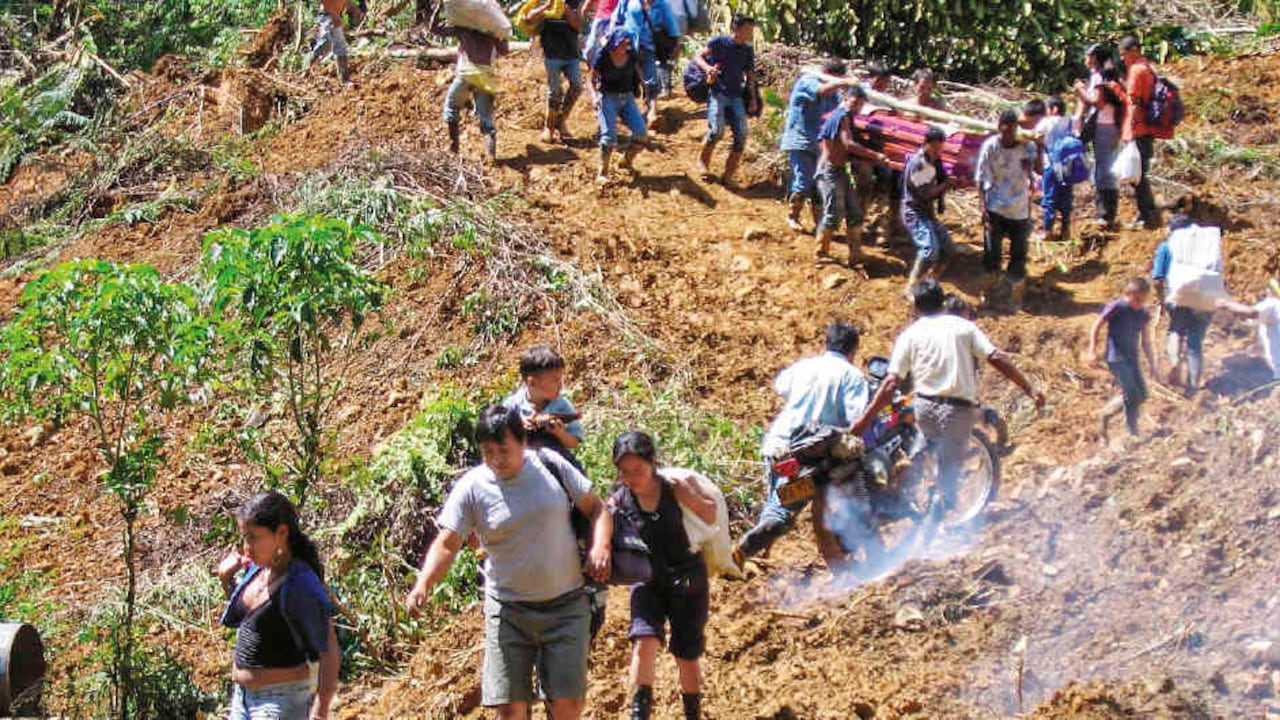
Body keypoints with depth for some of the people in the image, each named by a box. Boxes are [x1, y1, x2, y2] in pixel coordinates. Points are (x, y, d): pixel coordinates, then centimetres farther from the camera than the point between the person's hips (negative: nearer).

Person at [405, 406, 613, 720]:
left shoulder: (551, 465, -3)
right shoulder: (472, 488, -7)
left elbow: (596, 508, 6)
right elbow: (447, 543, -12)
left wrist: (600, 546, -13)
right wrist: (423, 584, -30)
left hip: (565, 604, 0)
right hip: (508, 609, 0)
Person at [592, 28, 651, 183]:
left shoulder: (631, 54, -4)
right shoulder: (602, 57, -13)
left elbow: (637, 71, 16)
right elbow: (593, 79, -1)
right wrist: (596, 96, -13)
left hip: (627, 97, 4)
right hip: (608, 97, -4)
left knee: (642, 133, -9)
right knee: (609, 135, -14)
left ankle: (627, 161, 16)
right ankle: (602, 172, -1)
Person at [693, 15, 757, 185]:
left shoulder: (748, 50, 11)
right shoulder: (719, 42, -1)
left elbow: (750, 75, 16)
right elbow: (698, 57, -2)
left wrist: (753, 99, 7)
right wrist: (707, 68, -23)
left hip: (736, 97, 4)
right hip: (718, 93, -4)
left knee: (741, 136, -9)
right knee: (716, 130, -22)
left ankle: (728, 175, 2)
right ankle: (703, 162, 5)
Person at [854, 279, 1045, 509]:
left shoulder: (910, 334, 6)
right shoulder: (964, 326, 7)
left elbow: (892, 383, -2)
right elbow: (997, 359, -1)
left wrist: (866, 417, -1)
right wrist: (1030, 390, 1)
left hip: (925, 406, 1)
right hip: (959, 409, -1)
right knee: (950, 469, 1)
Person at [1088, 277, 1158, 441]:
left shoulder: (1144, 314, 5)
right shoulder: (1116, 308, -13)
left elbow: (1145, 341, 15)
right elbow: (1097, 326, -6)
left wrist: (1151, 363, 14)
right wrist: (1093, 351, -9)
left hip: (1132, 359, 7)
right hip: (1116, 358, -7)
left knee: (1141, 395, 5)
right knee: (1132, 395, -14)